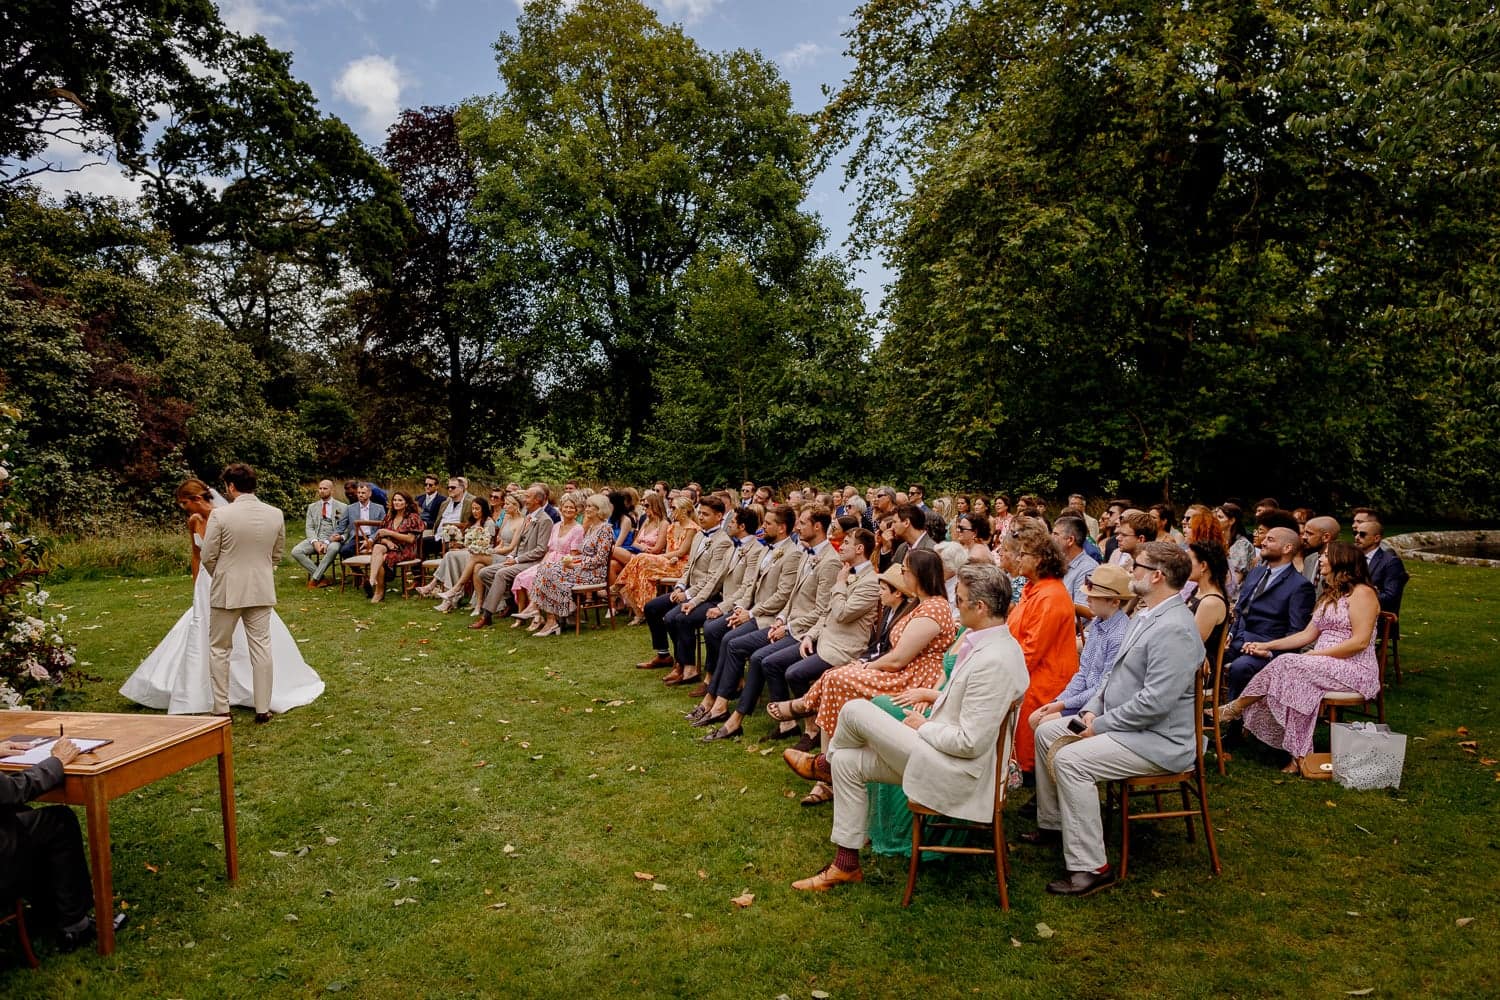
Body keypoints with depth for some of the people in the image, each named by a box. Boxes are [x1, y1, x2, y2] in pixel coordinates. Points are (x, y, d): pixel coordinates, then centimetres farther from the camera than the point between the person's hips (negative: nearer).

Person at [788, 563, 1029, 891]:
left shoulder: (992, 660, -26)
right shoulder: (997, 643, 6)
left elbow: (970, 742, -26)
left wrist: (923, 727, -11)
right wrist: (933, 694, 10)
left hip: (959, 772, -10)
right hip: (947, 754, 10)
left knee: (854, 710, -10)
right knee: (848, 762, 6)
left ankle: (825, 763, 25)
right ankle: (846, 864, 15)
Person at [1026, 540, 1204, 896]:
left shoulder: (1173, 630, -25)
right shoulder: (1146, 615, 9)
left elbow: (1155, 702, -29)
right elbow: (1119, 674, 18)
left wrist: (1101, 726, -19)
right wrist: (1093, 709, 3)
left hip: (1158, 740, -11)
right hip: (1122, 721, 11)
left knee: (1070, 760, -26)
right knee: (1046, 732, 11)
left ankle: (1090, 867, -17)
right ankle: (1052, 824, 24)